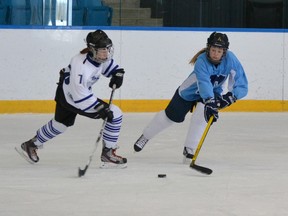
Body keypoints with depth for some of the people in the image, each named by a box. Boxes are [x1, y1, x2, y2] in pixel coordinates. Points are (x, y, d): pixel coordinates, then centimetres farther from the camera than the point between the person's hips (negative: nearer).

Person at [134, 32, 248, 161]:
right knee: (171, 116, 11)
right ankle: (145, 136, 36)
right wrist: (210, 102, -64)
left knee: (202, 115, -27)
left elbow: (242, 86, -27)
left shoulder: (230, 60, -28)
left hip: (214, 92, 1)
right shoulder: (202, 61, -37)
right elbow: (204, 84, -51)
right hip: (190, 90, -1)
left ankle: (189, 150, -12)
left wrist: (230, 97, -43)